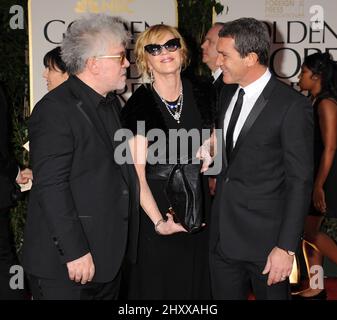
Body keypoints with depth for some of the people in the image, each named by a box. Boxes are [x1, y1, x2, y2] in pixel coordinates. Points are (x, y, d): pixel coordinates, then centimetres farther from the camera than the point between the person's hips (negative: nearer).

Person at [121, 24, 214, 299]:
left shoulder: (200, 96, 3)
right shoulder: (139, 104, -10)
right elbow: (135, 171, -14)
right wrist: (159, 221, -20)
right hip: (154, 207, -4)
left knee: (196, 282, 14)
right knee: (156, 285, 6)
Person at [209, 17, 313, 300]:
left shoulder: (292, 105, -14)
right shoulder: (227, 96, 9)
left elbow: (300, 182, -15)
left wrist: (286, 247, -17)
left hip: (265, 239, -6)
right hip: (223, 233, 6)